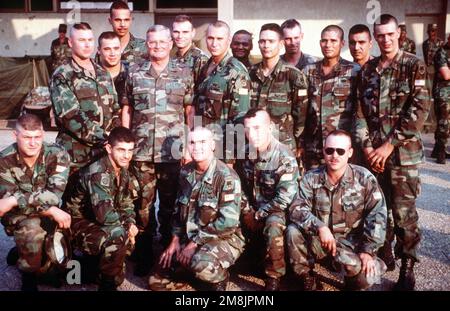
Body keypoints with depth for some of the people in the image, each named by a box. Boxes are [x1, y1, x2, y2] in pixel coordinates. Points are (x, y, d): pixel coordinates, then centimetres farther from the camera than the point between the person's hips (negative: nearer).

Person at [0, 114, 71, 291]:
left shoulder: (57, 155, -16)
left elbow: (54, 195, -26)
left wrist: (14, 200, -35)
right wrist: (51, 210, -33)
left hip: (48, 216, 3)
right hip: (17, 217, -3)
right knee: (32, 227, -33)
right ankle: (29, 276, -9)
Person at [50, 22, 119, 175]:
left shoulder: (103, 73, 13)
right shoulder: (62, 77, -7)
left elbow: (115, 109, 14)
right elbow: (72, 118, -17)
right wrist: (105, 138, -20)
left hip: (105, 151, 5)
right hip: (75, 154, -5)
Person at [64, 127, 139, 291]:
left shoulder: (124, 172, 2)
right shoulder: (98, 173, -26)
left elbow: (127, 205, 8)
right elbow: (105, 215, -33)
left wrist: (131, 224, -12)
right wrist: (126, 226, -16)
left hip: (99, 223, 9)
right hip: (80, 223, -9)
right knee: (118, 236, -32)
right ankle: (108, 285, -12)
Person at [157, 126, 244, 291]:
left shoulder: (226, 176, -21)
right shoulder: (186, 172, 2)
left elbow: (228, 222, -26)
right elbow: (179, 208, 12)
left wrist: (195, 243, -21)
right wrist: (175, 240, 1)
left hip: (224, 238, -6)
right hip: (191, 236, 7)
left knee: (202, 266, -36)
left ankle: (220, 278, -2)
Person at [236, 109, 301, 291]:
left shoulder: (284, 156, -22)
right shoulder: (246, 154, -2)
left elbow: (285, 196, -26)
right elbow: (241, 186, 10)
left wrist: (259, 214, -18)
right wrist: (247, 210, -3)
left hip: (277, 210, -7)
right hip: (253, 210, 7)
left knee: (273, 225, -33)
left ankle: (273, 279, -13)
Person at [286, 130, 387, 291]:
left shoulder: (364, 178, -8)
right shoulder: (311, 178, -5)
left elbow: (377, 216, -11)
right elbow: (296, 209, -14)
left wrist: (368, 251, -19)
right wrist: (320, 226, -32)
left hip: (352, 242, -1)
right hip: (319, 239, 2)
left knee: (365, 276, -29)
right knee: (293, 231, -25)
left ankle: (353, 283, 13)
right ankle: (307, 279, -1)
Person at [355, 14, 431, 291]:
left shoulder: (414, 66, -1)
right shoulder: (368, 69, 11)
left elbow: (419, 110, -9)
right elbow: (361, 110, 8)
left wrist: (389, 145, -13)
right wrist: (367, 146, -4)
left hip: (403, 153, -4)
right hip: (373, 152, 4)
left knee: (404, 212, -1)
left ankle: (407, 268, 12)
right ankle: (384, 256, 30)